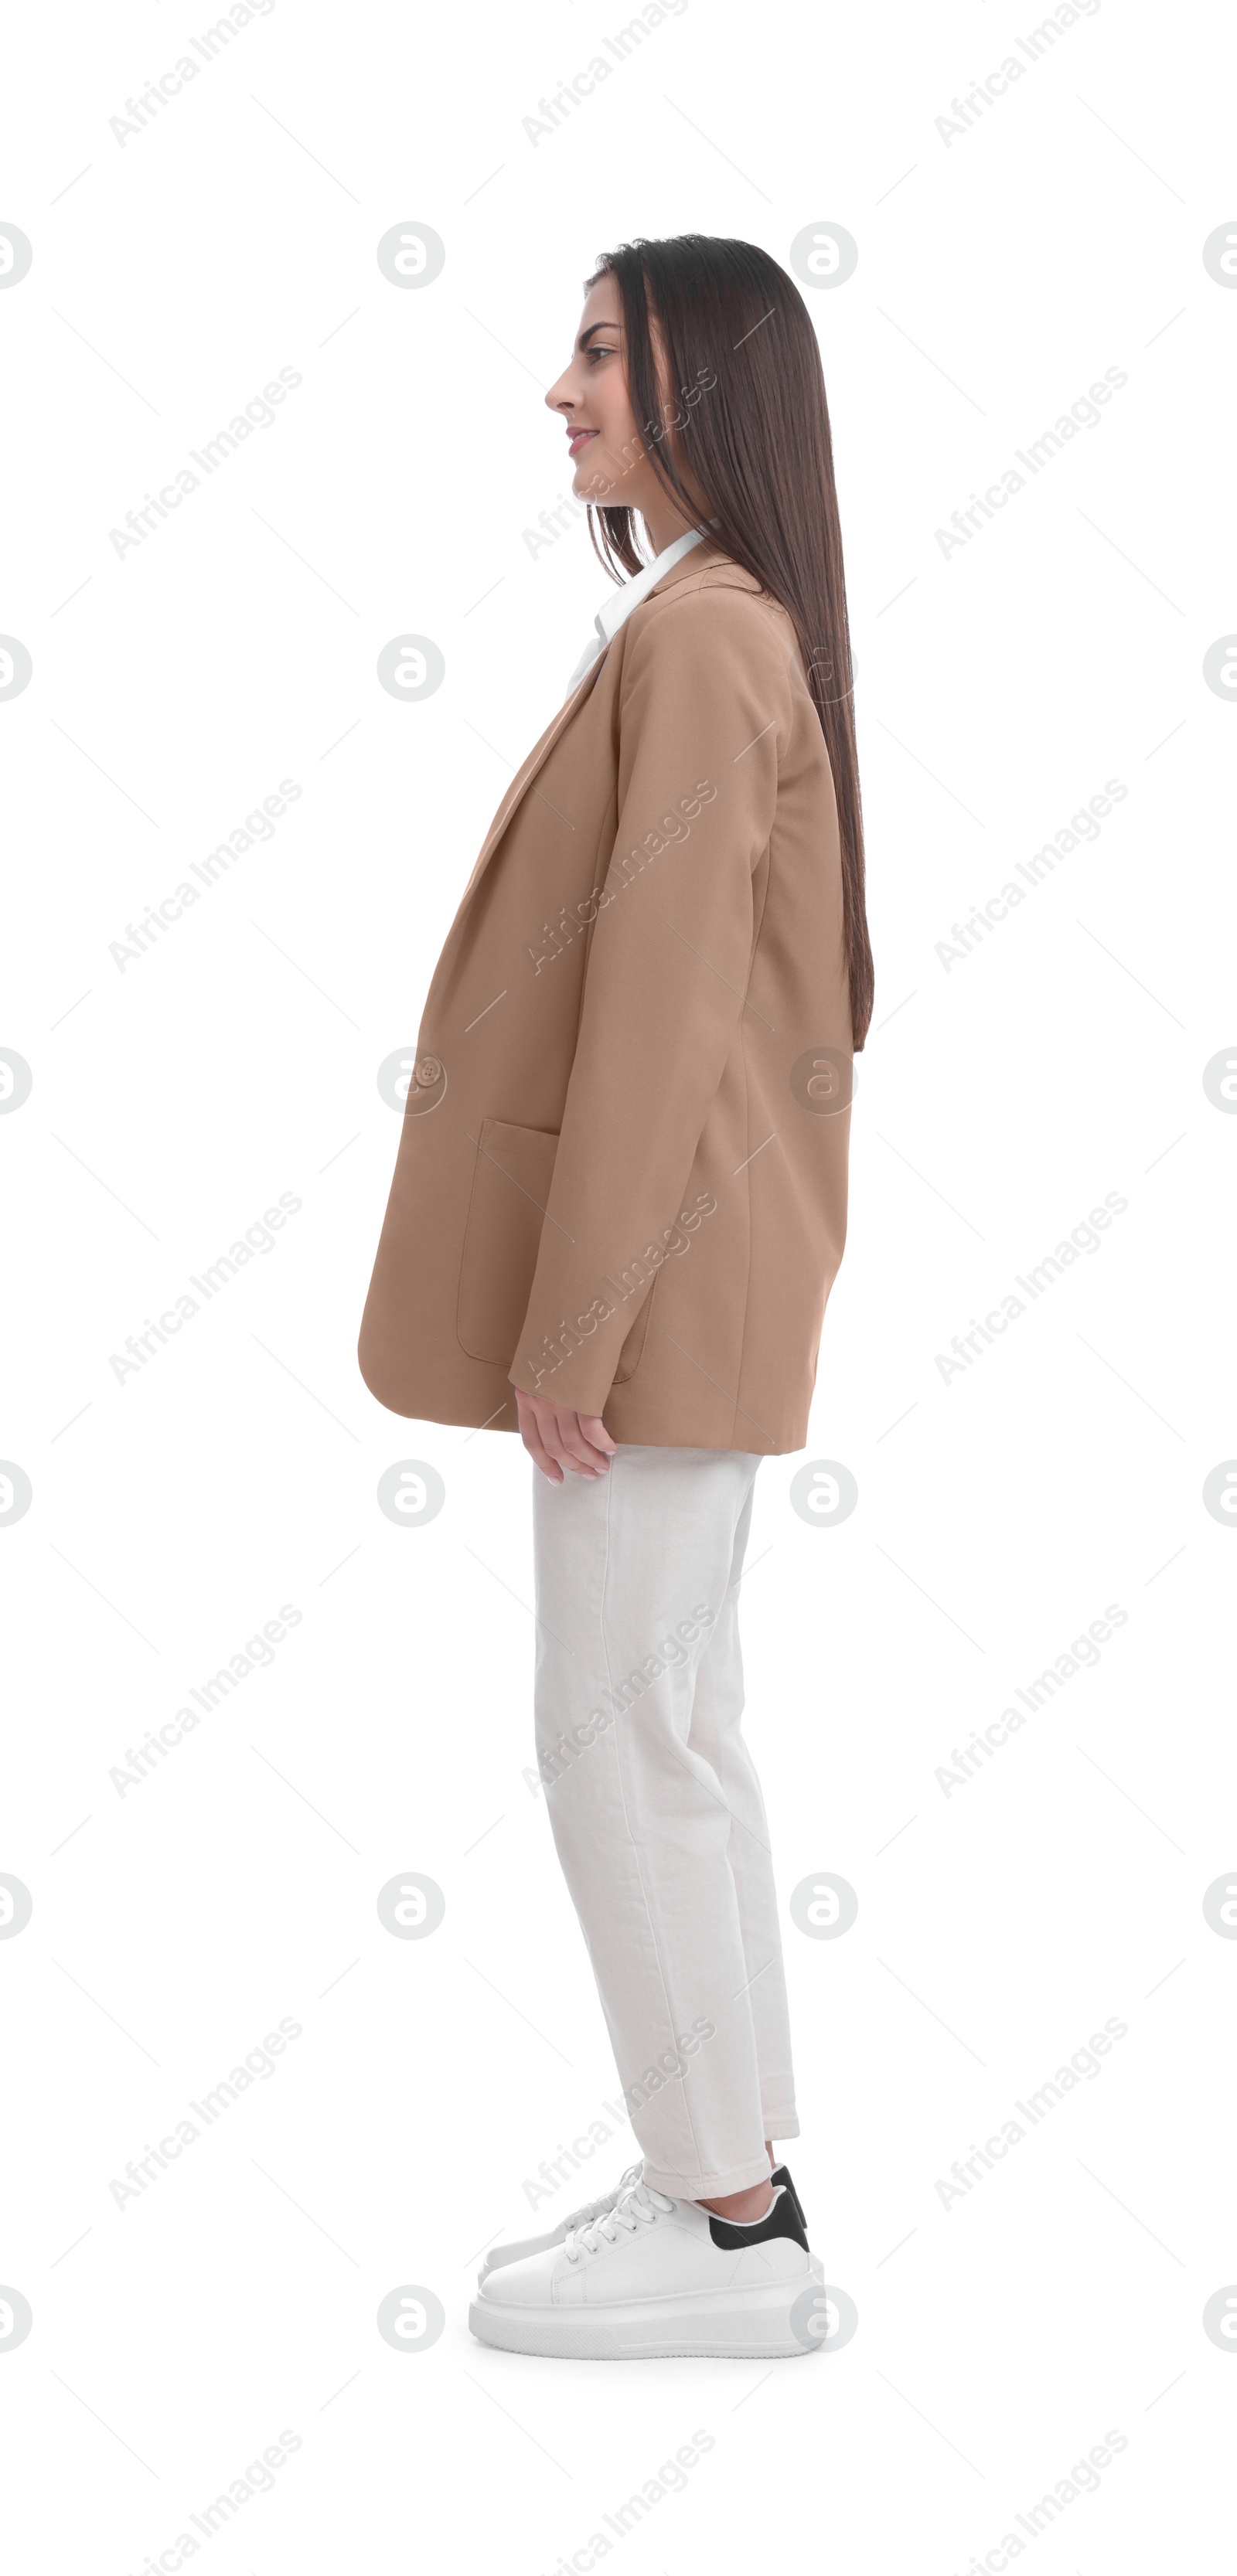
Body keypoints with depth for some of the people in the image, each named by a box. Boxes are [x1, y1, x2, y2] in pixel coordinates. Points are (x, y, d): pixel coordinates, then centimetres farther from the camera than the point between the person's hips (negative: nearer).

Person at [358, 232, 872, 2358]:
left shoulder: (699, 637, -14)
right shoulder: (739, 630, 17)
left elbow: (659, 1004, -20)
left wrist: (568, 1325, -18)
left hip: (658, 1265, -10)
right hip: (685, 1264, 10)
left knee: (620, 1728, -3)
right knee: (666, 1722, 13)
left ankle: (729, 2233, 8)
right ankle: (722, 2185, 23)